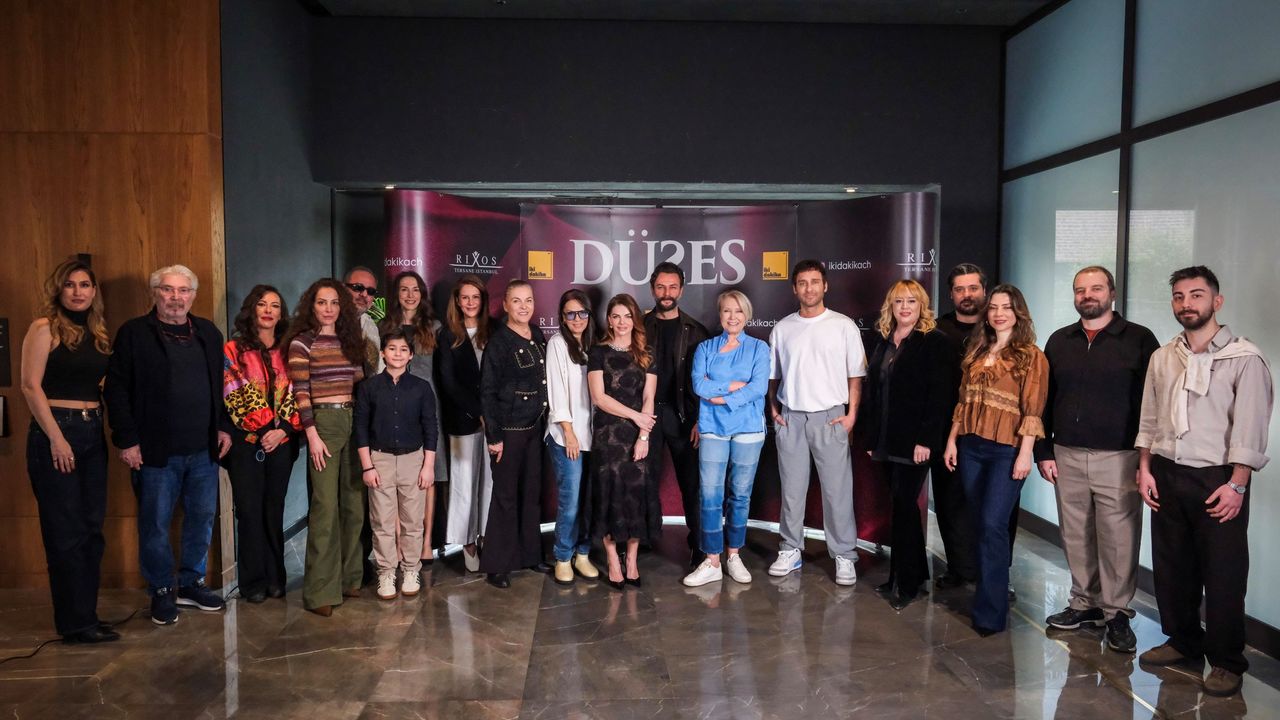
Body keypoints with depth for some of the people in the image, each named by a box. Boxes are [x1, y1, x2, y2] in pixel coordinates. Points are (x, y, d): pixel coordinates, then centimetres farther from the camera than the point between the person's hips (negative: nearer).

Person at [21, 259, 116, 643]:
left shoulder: (97, 333, 12)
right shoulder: (44, 328, -6)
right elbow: (31, 386, -11)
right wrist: (56, 437, -15)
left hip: (92, 433, 6)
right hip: (55, 433, -6)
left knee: (91, 529, 8)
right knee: (66, 532, -1)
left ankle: (84, 615, 18)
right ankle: (76, 622, 7)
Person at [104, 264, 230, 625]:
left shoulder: (209, 333, 11)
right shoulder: (133, 333, -1)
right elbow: (116, 389, -4)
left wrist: (223, 427, 7)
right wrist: (127, 440, -10)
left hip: (204, 449, 4)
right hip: (156, 451, -4)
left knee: (202, 518, 10)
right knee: (155, 524, 4)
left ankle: (192, 583, 26)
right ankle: (162, 591, 20)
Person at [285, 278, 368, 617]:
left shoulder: (351, 341, 13)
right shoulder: (302, 342, -3)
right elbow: (300, 393, -8)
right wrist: (312, 436, -13)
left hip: (353, 422, 6)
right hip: (323, 423, -6)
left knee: (355, 505, 8)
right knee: (326, 508, -7)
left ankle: (350, 577, 20)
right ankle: (321, 591, 1)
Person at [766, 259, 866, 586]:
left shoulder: (843, 325, 1)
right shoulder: (782, 329, 8)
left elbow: (855, 374, 2)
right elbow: (773, 375, 16)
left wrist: (852, 413, -5)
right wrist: (773, 407, 4)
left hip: (830, 417, -2)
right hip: (790, 418, 3)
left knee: (837, 489, -1)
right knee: (791, 488, 9)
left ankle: (844, 556, 8)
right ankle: (791, 550, 20)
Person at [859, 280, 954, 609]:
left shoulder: (934, 342, -7)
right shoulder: (884, 341, 13)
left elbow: (939, 395, -13)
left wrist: (926, 439, -19)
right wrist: (871, 435, 11)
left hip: (914, 441, -7)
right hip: (886, 441, 7)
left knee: (902, 505, -5)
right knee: (903, 507, 13)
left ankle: (905, 582, 5)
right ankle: (915, 572, 24)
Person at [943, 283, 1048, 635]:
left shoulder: (1031, 356, -3)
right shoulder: (976, 352, 14)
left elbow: (1033, 409, -9)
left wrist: (1025, 454, -15)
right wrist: (952, 440, 9)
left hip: (1007, 450, -6)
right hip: (971, 447, 6)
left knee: (993, 525, -12)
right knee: (980, 525, 10)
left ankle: (990, 611, -4)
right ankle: (988, 592, 23)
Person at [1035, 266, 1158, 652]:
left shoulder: (1139, 340, 0)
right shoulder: (1059, 341, 11)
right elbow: (1044, 401, 12)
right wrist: (1044, 453, 7)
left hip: (1118, 458, -3)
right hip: (1067, 457, 4)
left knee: (1118, 539, 0)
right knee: (1076, 536, 9)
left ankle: (1117, 613, 14)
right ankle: (1084, 603, 23)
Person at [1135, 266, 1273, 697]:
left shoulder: (1245, 358, -7)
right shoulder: (1162, 357, 9)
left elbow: (1249, 427, -11)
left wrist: (1236, 485, -16)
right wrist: (1145, 469, 5)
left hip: (1217, 479, -5)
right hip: (1167, 475, 5)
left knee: (1223, 576, 3)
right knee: (1171, 568, 13)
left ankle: (1227, 662, 17)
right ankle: (1183, 644, 29)